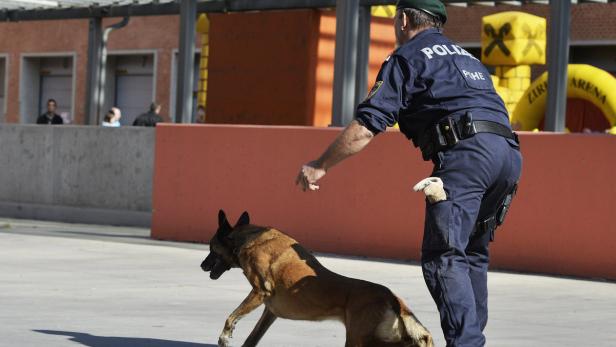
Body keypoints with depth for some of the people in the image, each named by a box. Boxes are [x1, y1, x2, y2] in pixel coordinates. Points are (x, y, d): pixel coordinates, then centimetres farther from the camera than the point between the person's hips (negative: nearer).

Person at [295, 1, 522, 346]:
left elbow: (366, 126, 2)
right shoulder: (466, 57, 34)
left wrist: (320, 166, 10)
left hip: (465, 151, -8)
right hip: (508, 151, 8)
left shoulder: (407, 56, 10)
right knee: (472, 254, 19)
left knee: (443, 258, -12)